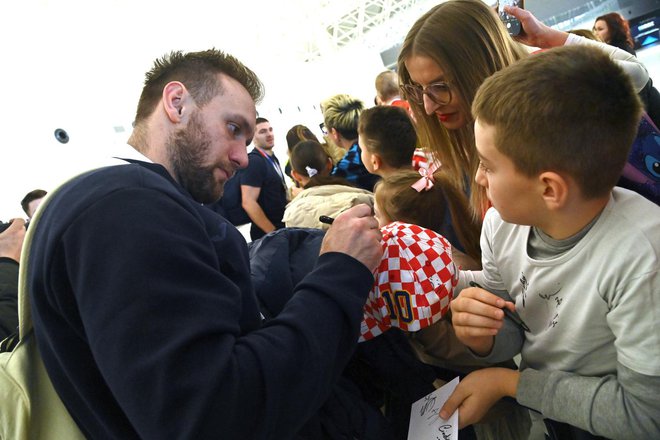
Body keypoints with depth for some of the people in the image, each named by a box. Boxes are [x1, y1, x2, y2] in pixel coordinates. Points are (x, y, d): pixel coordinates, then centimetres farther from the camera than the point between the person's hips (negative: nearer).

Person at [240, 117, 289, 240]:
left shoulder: (272, 157, 10)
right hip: (266, 233, -8)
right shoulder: (253, 161, -17)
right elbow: (248, 203, -23)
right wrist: (274, 233, -20)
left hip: (282, 226, 8)